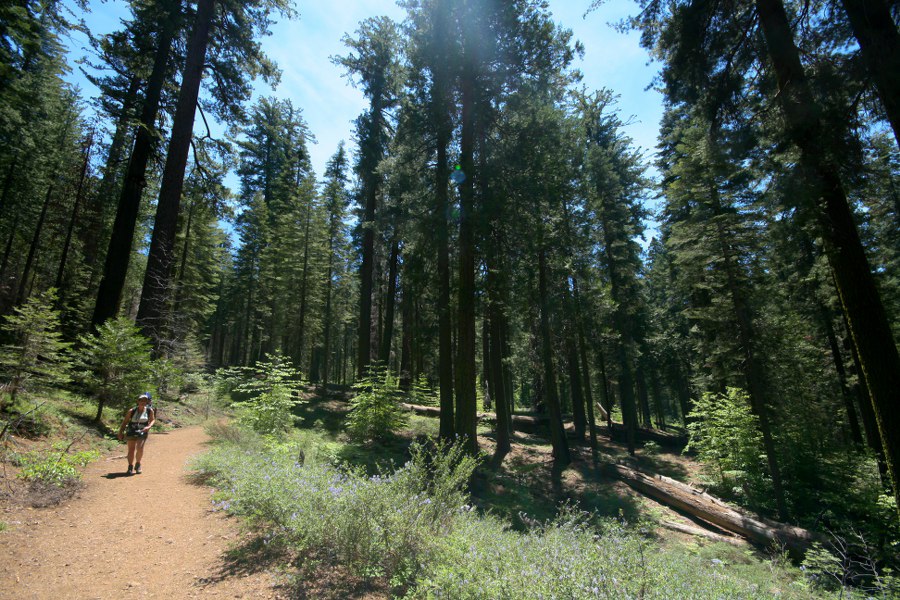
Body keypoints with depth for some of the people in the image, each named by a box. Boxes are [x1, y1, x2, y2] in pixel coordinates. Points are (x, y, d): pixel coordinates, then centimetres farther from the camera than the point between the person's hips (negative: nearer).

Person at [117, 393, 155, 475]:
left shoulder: (150, 410, -1)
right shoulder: (132, 411, -2)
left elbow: (153, 420, 8)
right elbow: (125, 422, 6)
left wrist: (149, 426, -10)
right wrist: (120, 432, 2)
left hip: (142, 432, -1)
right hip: (131, 432, 1)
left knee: (140, 448, -15)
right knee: (131, 449, -2)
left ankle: (138, 464, 9)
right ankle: (130, 466, 15)